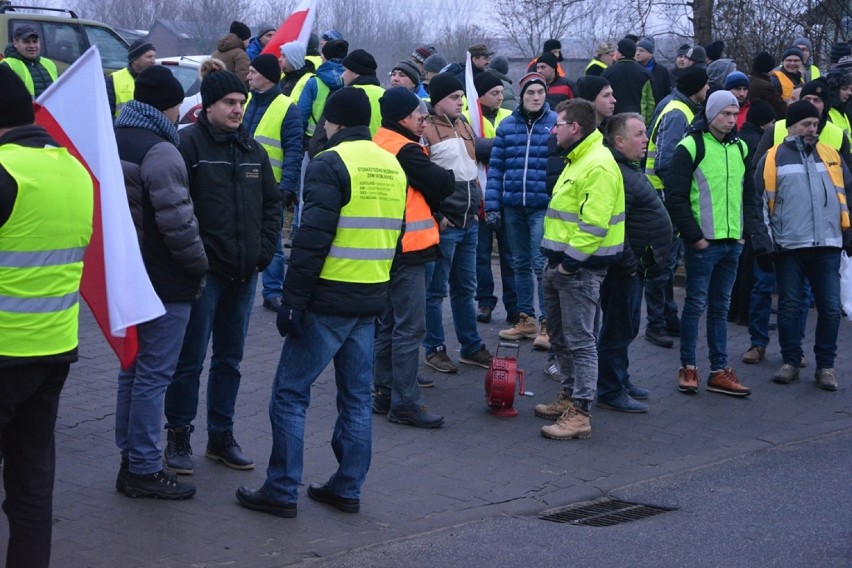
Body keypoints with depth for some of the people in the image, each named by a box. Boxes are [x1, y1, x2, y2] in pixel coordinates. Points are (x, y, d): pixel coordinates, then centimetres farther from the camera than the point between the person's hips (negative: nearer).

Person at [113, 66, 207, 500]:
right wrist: (200, 265, -9)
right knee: (154, 375, -2)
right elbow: (177, 221, -23)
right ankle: (144, 471, 3)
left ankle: (131, 460, 25)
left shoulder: (114, 142, 11)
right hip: (164, 283, -9)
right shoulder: (160, 151, -19)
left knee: (133, 369, 17)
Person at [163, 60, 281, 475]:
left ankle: (221, 436, 24)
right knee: (191, 358, 1)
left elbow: (272, 203, 16)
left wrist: (264, 250, 5)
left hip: (244, 271, 6)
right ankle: (178, 437, 13)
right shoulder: (188, 144, -9)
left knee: (230, 358, 14)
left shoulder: (252, 149, 11)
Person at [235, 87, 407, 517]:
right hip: (371, 301, 7)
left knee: (290, 392, 1)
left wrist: (292, 300, -14)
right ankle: (347, 489, 19)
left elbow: (311, 240, -18)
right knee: (356, 396, 14)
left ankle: (281, 491, 2)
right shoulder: (392, 166, 11)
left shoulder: (331, 164, -12)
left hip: (328, 301, -7)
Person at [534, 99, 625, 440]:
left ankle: (580, 414, -5)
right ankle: (569, 396, 31)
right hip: (562, 263, 11)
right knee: (560, 336, 19)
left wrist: (570, 262, -22)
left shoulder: (598, 166, -19)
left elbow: (593, 225, -25)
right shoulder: (578, 160, 16)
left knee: (580, 341, -8)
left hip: (581, 269, -11)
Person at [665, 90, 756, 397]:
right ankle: (688, 368, 10)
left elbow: (749, 193, 20)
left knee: (721, 306, 10)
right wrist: (694, 235, -13)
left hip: (733, 243, 6)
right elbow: (675, 197, -11)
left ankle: (720, 371, 14)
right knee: (696, 304, 0)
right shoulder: (691, 147, -8)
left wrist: (745, 230, 8)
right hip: (703, 243, -6)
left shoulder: (740, 148, 12)